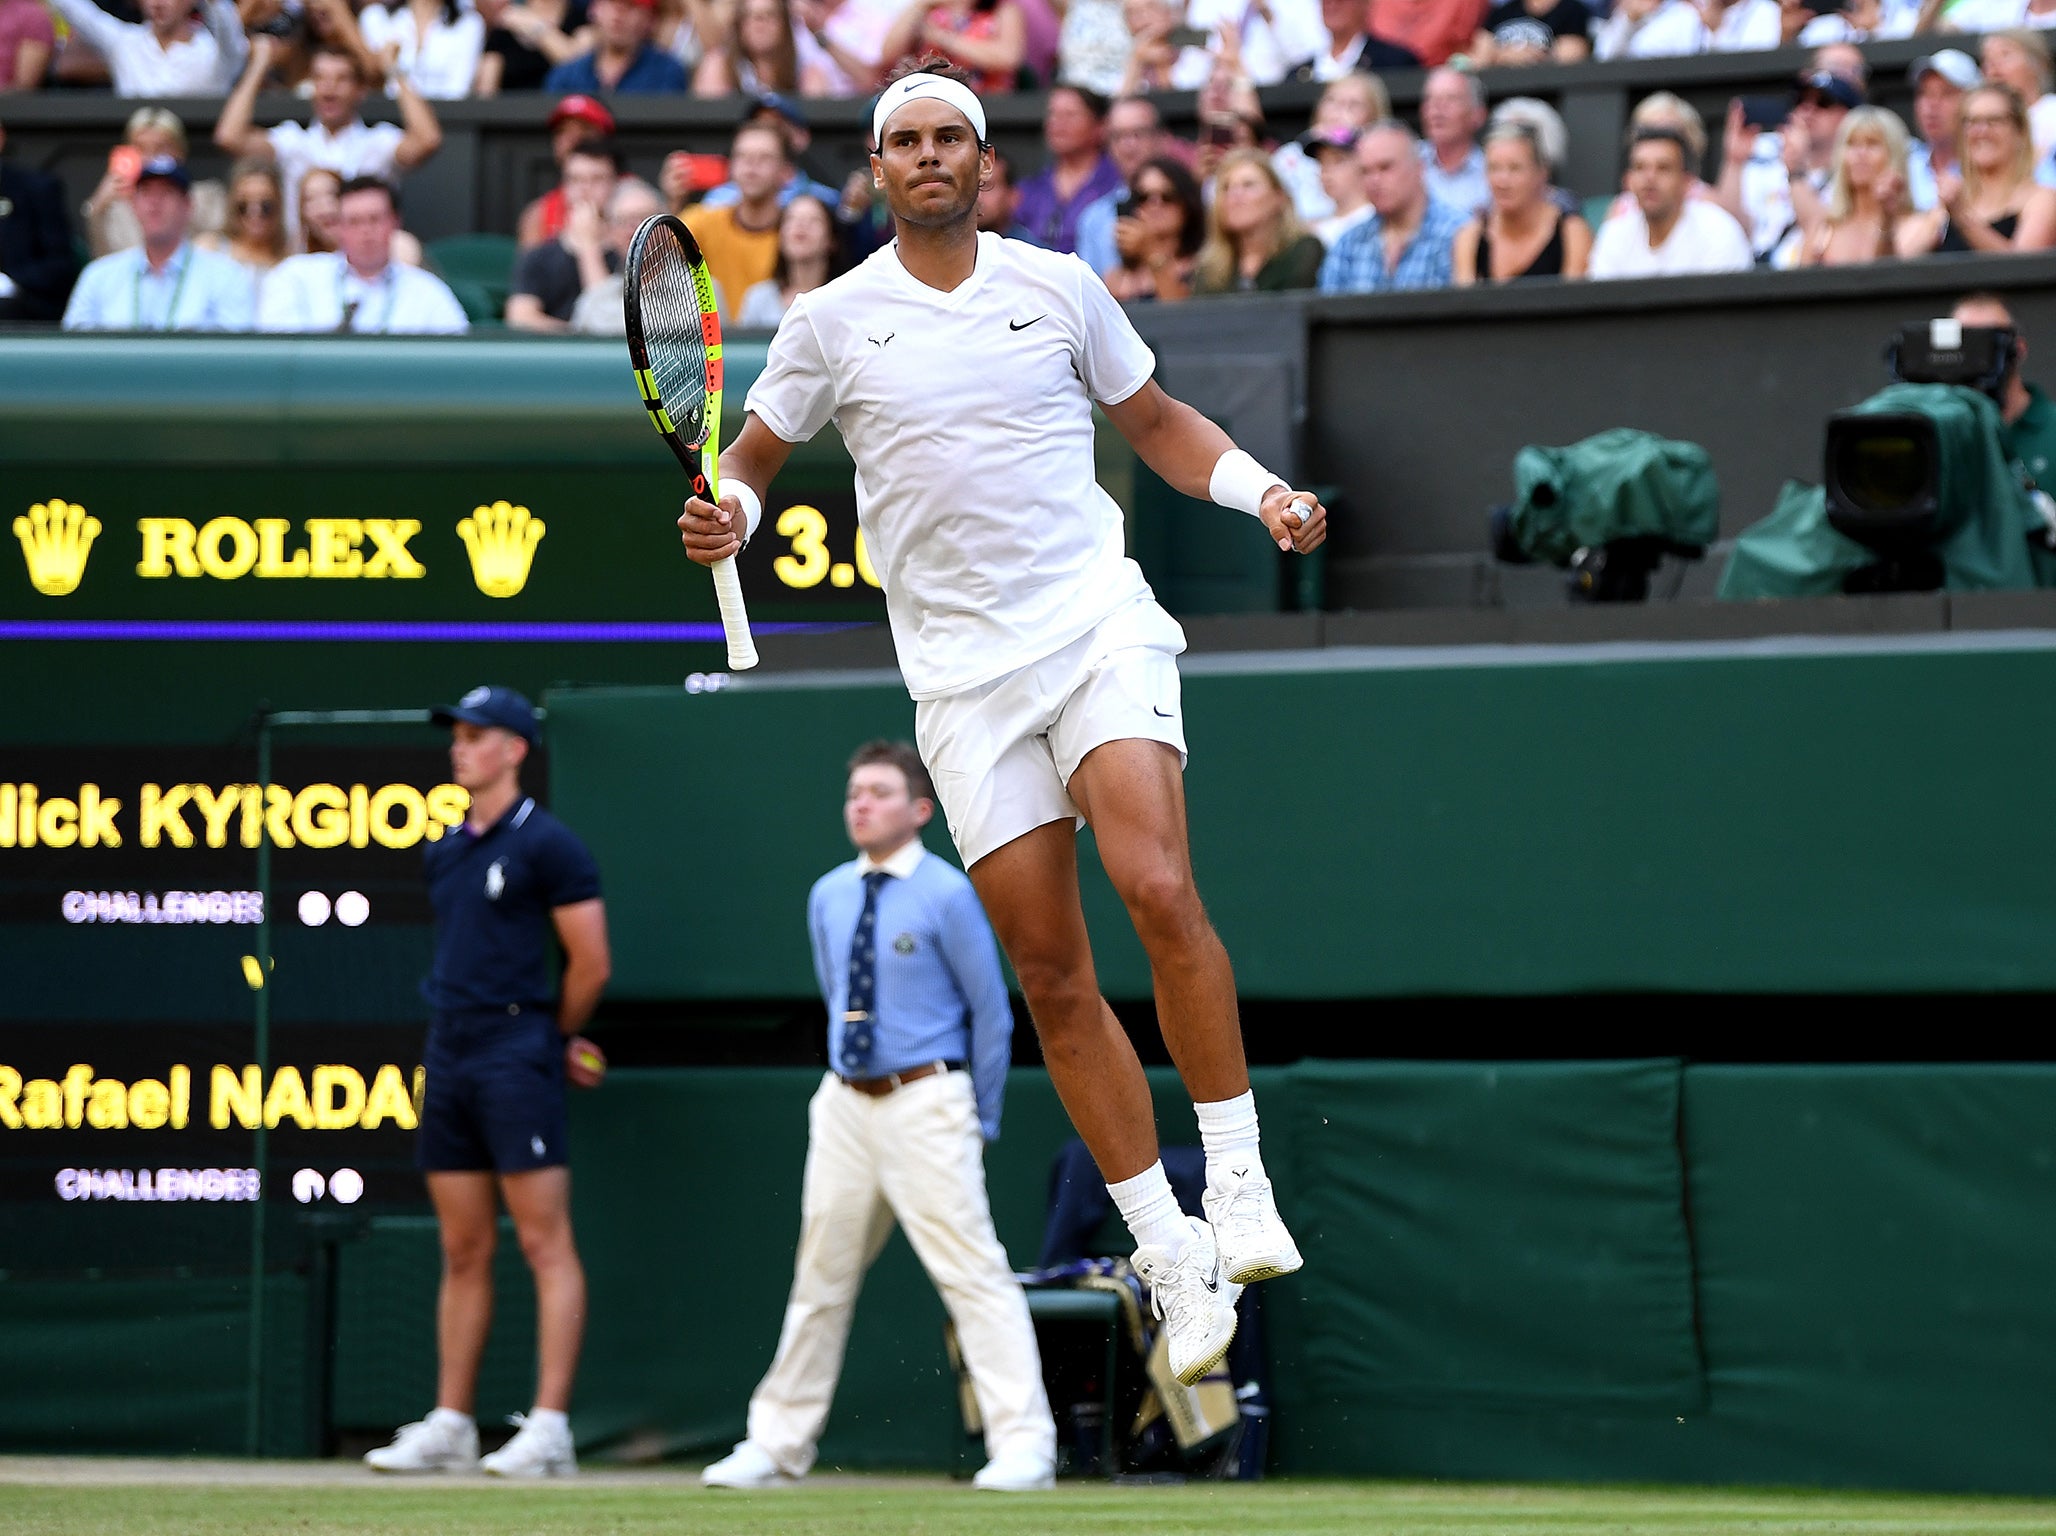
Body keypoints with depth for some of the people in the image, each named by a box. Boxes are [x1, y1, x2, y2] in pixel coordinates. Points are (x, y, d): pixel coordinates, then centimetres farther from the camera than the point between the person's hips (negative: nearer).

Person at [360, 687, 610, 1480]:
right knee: (463, 1251, 9)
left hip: (515, 1057, -8)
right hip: (449, 1056, 8)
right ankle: (449, 1426, 12)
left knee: (545, 1243, -8)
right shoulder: (445, 853, 16)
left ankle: (549, 1428, -12)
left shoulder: (546, 844, -6)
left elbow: (591, 965, -7)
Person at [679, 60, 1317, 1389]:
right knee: (1051, 974, -1)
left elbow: (1157, 423, 19)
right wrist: (729, 517, -7)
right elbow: (755, 457, 16)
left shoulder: (1059, 287, 7)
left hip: (1098, 628, -1)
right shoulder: (833, 321, 6)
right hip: (962, 671, 1)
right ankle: (1170, 1255, 6)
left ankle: (1240, 1185, -14)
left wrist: (1265, 492, 3)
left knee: (1159, 891, -24)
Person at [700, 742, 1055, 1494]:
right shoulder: (828, 897, 10)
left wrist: (981, 1121, -1)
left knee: (973, 1273, -12)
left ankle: (1023, 1445, -13)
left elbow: (991, 1011, -3)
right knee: (819, 1279, 11)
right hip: (845, 1104, 6)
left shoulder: (947, 896, -7)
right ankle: (778, 1444, 18)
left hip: (924, 1101, -6)